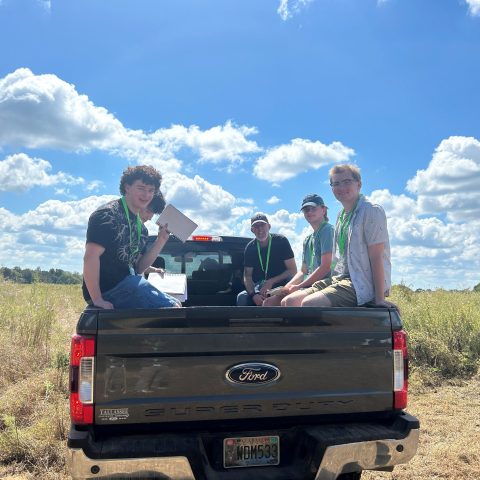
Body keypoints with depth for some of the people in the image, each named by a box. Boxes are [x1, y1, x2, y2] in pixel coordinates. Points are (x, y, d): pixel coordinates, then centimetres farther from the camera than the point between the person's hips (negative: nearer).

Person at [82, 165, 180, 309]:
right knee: (172, 307, -15)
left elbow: (138, 268, 12)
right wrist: (98, 300, -22)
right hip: (108, 290, -9)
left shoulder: (141, 227, 15)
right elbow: (91, 257, -20)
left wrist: (161, 240, 3)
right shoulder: (108, 215, -12)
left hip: (127, 283, 9)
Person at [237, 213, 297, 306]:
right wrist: (253, 294, -21)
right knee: (242, 297, -24)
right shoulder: (250, 247, 2)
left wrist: (271, 282, -21)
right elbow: (247, 276, -1)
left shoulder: (281, 241, -7)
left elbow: (293, 271, -10)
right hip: (259, 286, 3)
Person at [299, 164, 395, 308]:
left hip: (361, 283, -8)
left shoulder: (371, 211, -9)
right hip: (339, 278, 8)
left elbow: (376, 258, -15)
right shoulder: (341, 215, 17)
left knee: (308, 304, -27)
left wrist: (379, 299, -18)